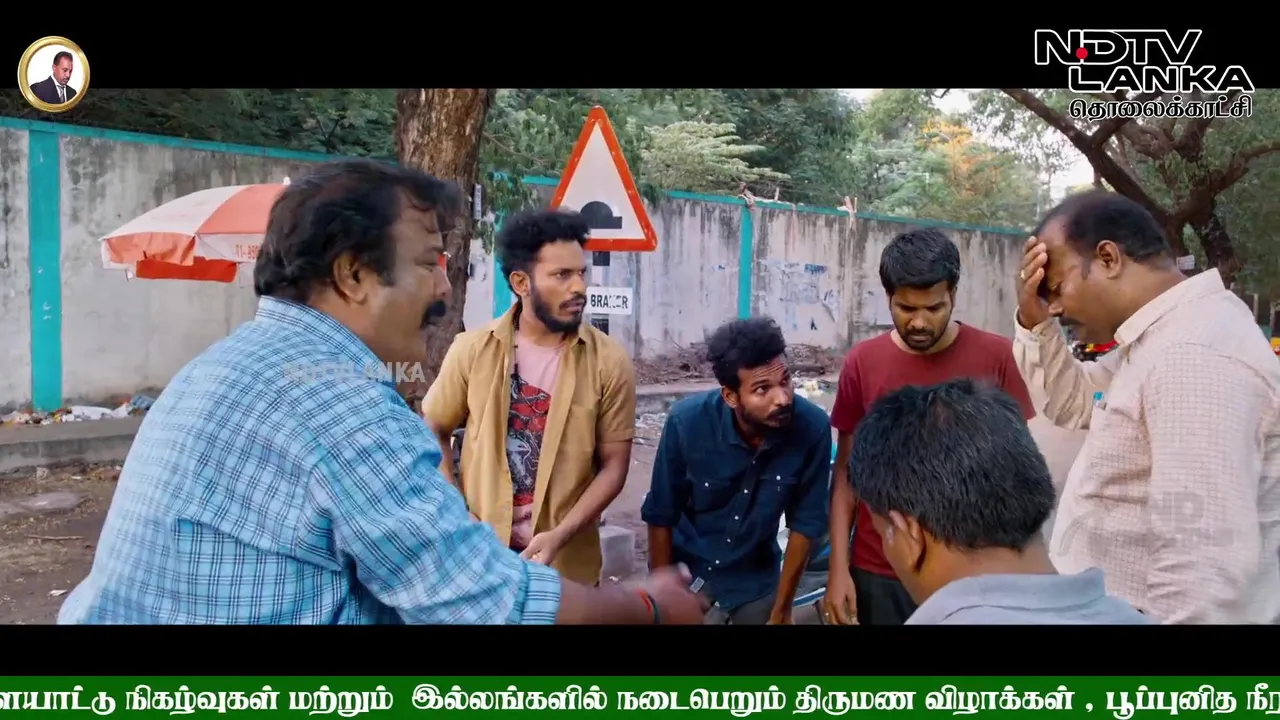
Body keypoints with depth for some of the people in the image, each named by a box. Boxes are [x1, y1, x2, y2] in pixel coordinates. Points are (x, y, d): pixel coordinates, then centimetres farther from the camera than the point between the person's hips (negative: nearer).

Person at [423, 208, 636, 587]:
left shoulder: (609, 362, -9)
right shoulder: (472, 350, -6)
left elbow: (613, 465, -7)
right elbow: (434, 430, 5)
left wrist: (560, 535, -17)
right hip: (479, 551, 1)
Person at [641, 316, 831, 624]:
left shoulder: (812, 427, -24)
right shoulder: (687, 421, -26)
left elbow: (805, 523, -12)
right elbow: (660, 516, -14)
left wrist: (781, 610, -6)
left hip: (757, 581, 1)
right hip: (687, 574, -1)